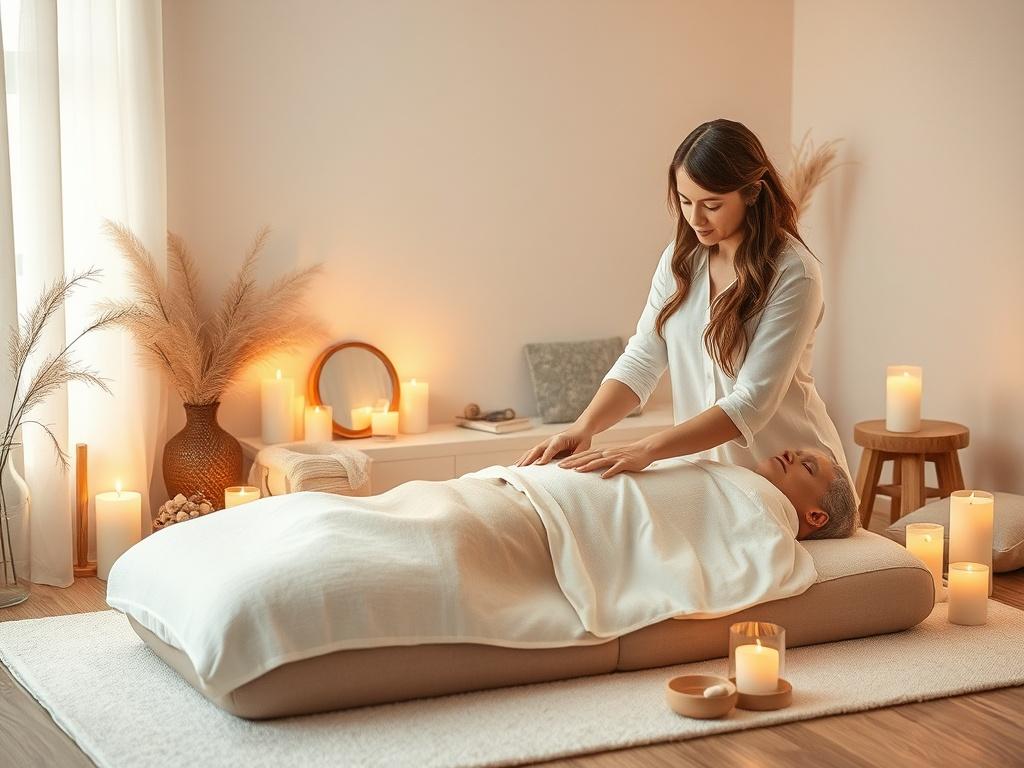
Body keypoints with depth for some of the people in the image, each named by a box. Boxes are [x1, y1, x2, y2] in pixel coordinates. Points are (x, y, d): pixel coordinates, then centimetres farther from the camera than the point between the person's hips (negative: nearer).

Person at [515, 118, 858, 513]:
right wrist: (583, 428, -22)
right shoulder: (681, 259, 1)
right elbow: (641, 359, -3)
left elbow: (752, 401, -25)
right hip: (708, 468, 4)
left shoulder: (793, 273, -19)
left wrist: (647, 449, -36)